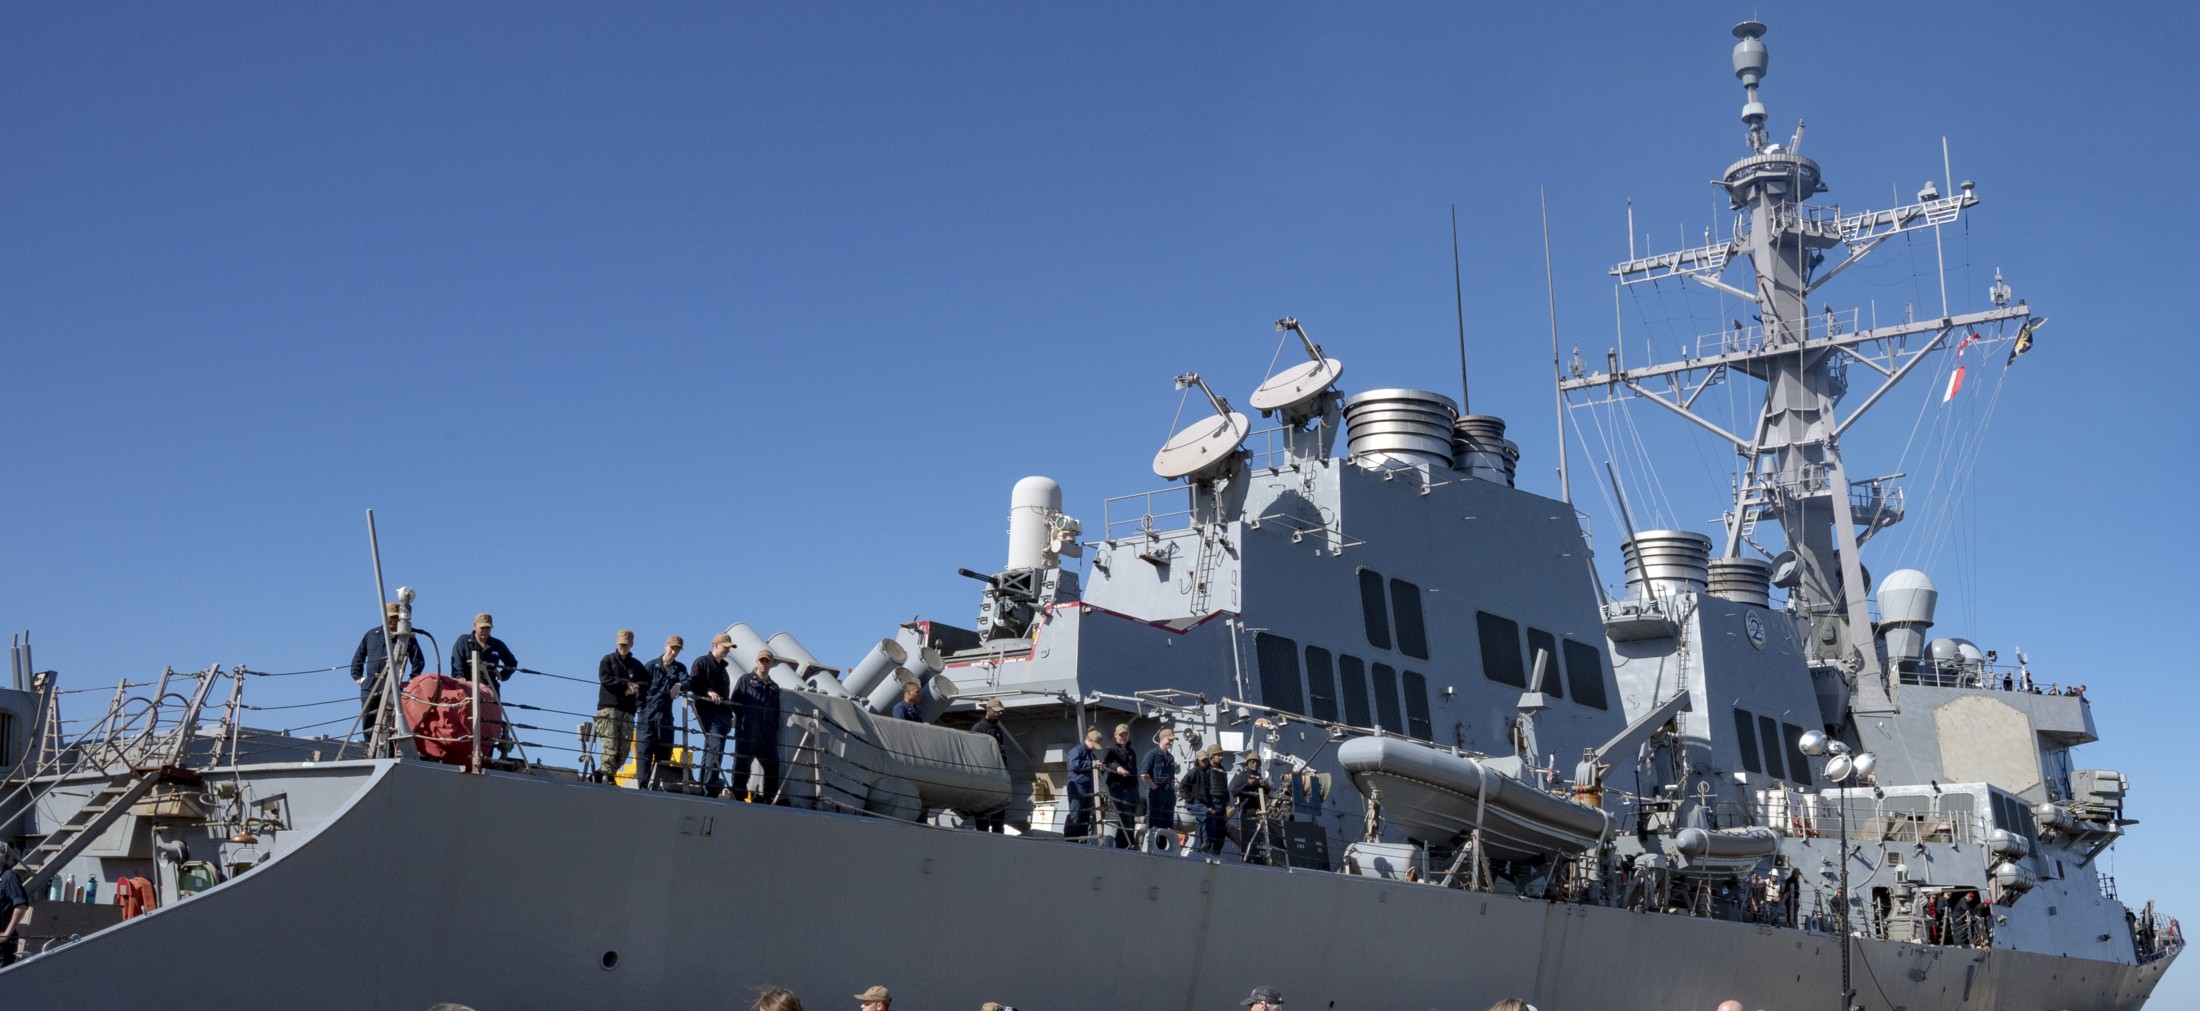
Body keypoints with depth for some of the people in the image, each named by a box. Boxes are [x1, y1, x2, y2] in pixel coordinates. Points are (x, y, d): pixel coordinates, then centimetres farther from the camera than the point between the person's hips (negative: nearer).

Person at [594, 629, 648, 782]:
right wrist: (626, 684, -8)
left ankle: (601, 775, 9)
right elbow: (605, 679, -5)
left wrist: (635, 687, -8)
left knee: (623, 753, -3)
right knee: (610, 750, -15)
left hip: (628, 712, 4)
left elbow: (648, 683, 10)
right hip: (608, 709, -4)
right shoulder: (607, 660, 11)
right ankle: (605, 778, -12)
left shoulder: (637, 665, 20)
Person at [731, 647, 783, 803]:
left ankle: (770, 798, 5)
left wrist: (775, 729, 10)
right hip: (747, 733, -5)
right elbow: (735, 703, 0)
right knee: (742, 764, -6)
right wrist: (744, 719, -9)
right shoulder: (746, 680, 9)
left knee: (773, 766, 0)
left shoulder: (774, 687, 23)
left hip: (768, 736, 5)